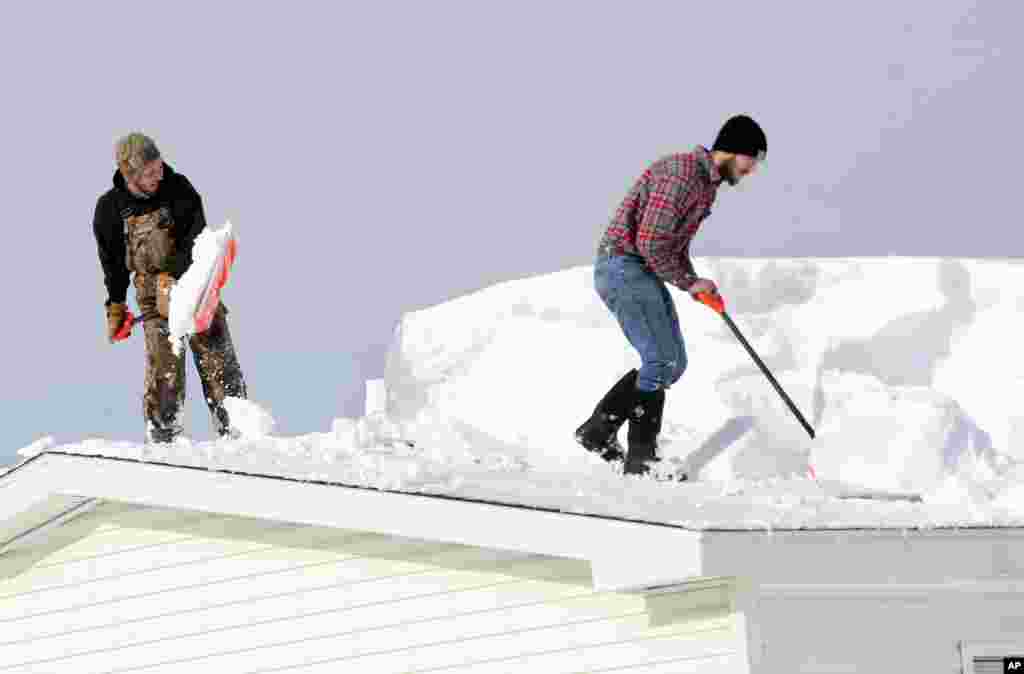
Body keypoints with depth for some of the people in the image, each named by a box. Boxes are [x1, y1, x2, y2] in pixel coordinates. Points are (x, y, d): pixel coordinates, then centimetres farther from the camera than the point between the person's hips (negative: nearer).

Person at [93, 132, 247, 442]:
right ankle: (162, 439, -2)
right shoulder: (110, 208, -6)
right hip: (155, 297, 0)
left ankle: (236, 432, 4)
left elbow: (195, 241, -15)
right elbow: (112, 262, 9)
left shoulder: (178, 188, -9)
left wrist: (170, 276, -28)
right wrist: (116, 307, 15)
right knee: (164, 370, -11)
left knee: (219, 361, -3)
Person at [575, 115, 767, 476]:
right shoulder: (680, 173, -20)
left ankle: (598, 430, 13)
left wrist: (696, 283, 7)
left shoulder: (707, 182, 13)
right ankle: (641, 457, -8)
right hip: (624, 266, -10)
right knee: (661, 361, -13)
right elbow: (650, 243, -24)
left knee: (673, 364, 8)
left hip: (646, 274, 10)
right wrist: (688, 282, -11)